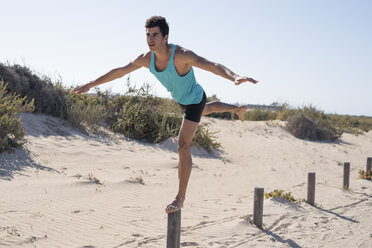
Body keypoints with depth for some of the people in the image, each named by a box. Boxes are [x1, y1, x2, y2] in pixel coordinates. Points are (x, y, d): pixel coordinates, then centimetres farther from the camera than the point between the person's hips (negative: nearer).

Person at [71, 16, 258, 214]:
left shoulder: (182, 55, -39)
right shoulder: (147, 59, -20)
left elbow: (213, 66, -52)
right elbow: (119, 72, -9)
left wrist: (235, 77, -71)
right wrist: (90, 85, -6)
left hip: (194, 99, -8)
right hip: (180, 99, 8)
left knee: (183, 147, -15)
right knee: (205, 111, 39)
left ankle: (180, 197, -5)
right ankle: (238, 109, 68)